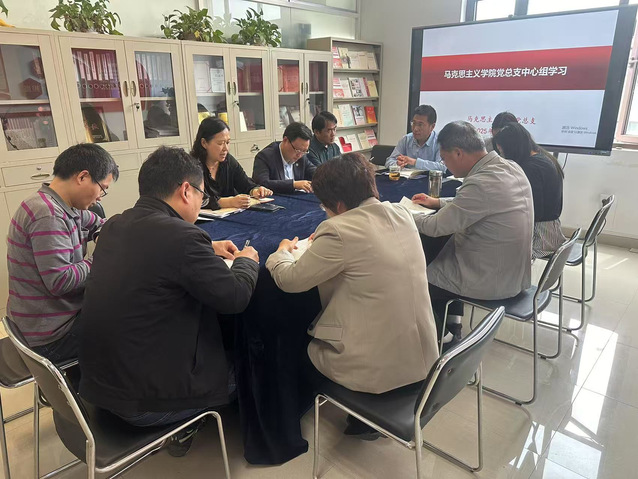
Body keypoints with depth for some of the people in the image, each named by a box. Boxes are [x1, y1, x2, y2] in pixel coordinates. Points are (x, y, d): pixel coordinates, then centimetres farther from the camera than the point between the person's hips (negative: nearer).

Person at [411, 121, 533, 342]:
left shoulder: (481, 183, -29)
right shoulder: (511, 168, -1)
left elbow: (436, 227, -21)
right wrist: (438, 202, 17)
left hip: (492, 281, -8)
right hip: (513, 271, 9)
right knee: (444, 254, 26)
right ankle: (453, 330, 34)